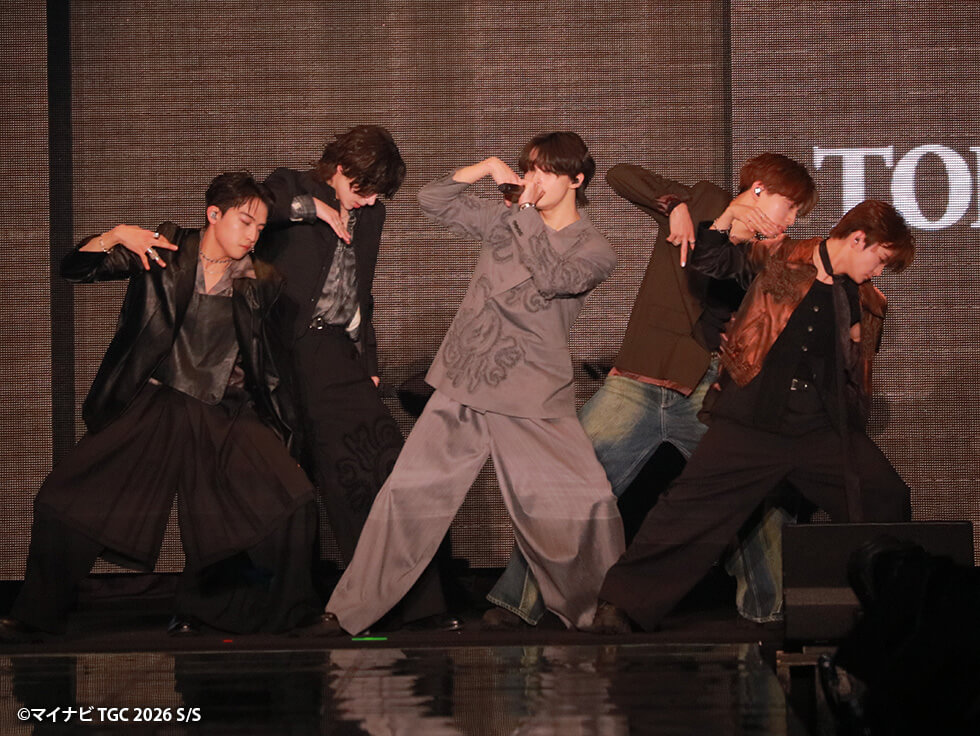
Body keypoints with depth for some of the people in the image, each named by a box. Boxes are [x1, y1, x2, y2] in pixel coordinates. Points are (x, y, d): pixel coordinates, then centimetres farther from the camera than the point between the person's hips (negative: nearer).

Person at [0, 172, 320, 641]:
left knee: (293, 500, -19)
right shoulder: (164, 251, 3)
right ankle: (38, 615, 10)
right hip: (153, 407, -1)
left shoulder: (258, 283, 6)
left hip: (227, 414, 1)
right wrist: (116, 235, -17)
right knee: (62, 499, -11)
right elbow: (76, 269, -2)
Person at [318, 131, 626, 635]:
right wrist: (488, 167, 3)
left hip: (534, 402, -2)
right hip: (462, 388, 3)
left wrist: (529, 211, -8)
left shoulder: (594, 250, 1)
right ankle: (348, 614, 1)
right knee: (408, 494, -5)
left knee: (589, 504, -13)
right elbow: (432, 200, 12)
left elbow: (552, 278, -18)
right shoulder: (503, 222, 13)